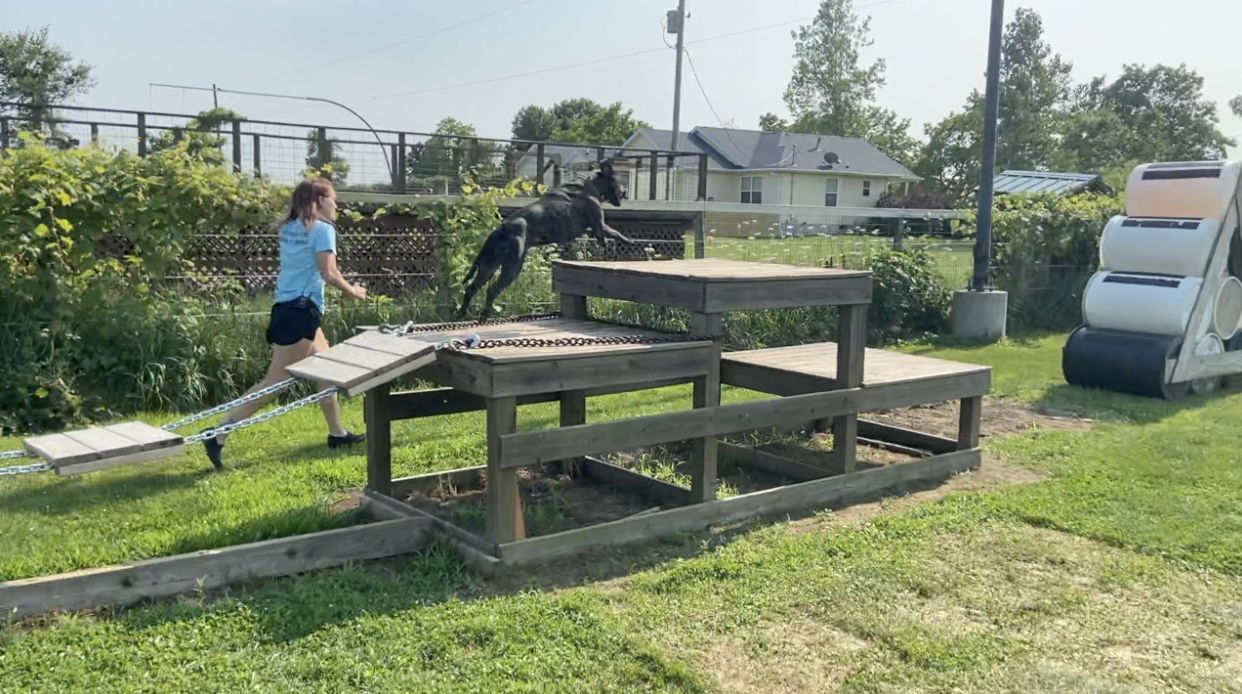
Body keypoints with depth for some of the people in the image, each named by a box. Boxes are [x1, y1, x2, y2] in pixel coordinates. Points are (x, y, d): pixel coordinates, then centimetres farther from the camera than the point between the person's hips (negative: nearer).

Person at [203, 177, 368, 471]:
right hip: (301, 311, -9)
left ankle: (338, 433, 27)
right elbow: (328, 273, -15)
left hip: (287, 307, 9)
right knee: (275, 382, -9)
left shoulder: (289, 228, 15)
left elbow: (303, 267, 11)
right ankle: (219, 435, -12)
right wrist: (353, 292, -1)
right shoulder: (323, 229, -8)